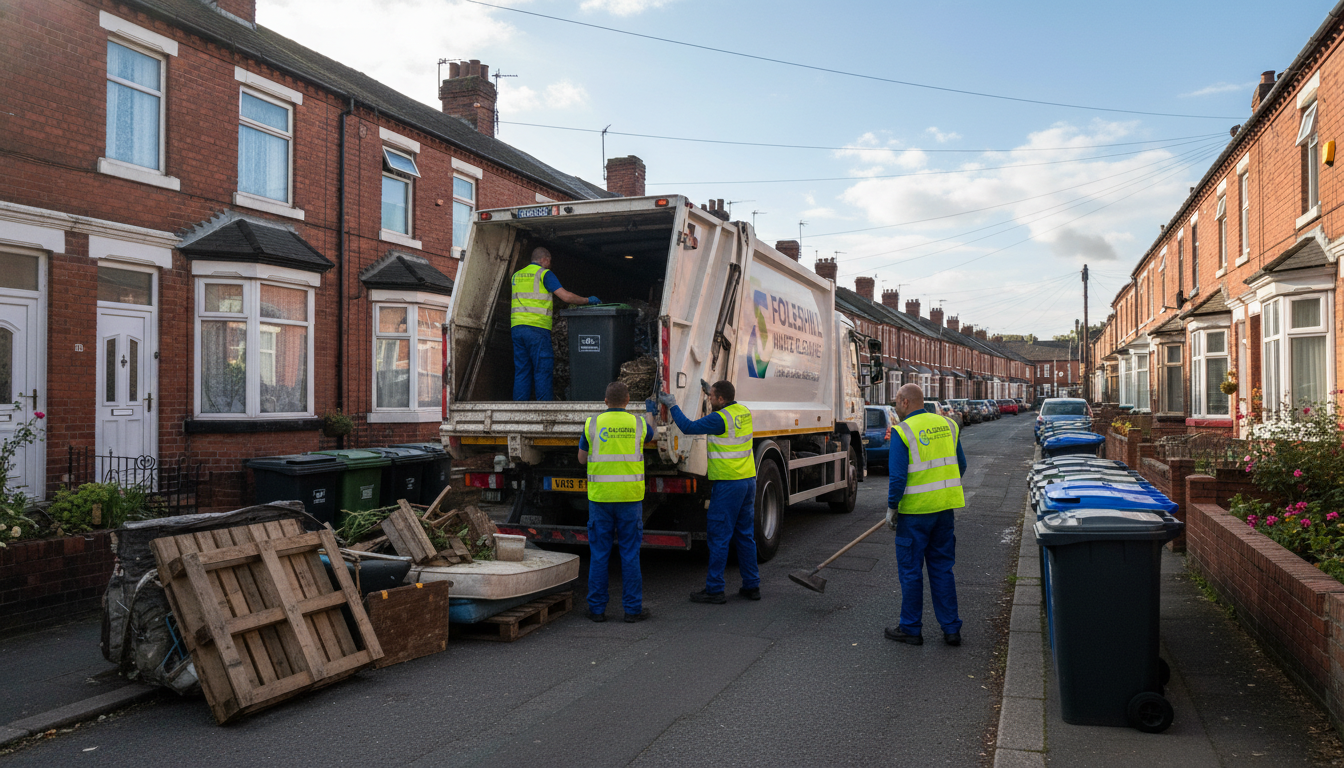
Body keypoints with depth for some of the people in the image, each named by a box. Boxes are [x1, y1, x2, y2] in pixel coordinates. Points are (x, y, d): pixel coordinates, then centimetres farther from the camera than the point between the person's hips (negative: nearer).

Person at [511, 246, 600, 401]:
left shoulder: (517, 275, 19)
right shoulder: (544, 273, -1)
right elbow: (566, 296, -8)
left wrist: (549, 304, 36)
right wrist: (588, 300, 5)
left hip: (517, 328, 6)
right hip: (536, 327, -6)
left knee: (521, 371, 7)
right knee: (542, 370, -3)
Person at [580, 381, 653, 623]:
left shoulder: (592, 424, -2)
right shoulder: (638, 424, 0)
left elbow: (582, 459, 11)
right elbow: (651, 433, 26)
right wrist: (653, 414, 45)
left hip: (600, 497, 0)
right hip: (630, 497, 0)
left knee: (599, 554, 7)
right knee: (630, 553, 6)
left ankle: (597, 608, 12)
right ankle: (633, 608, 9)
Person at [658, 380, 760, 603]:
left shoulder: (720, 419, -16)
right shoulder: (743, 412, 8)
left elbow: (689, 427, -12)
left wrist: (672, 405, -1)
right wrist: (711, 389, 30)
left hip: (728, 483, -8)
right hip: (748, 479, 8)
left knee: (718, 537, -1)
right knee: (745, 535, 14)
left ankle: (714, 589, 3)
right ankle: (752, 585, 18)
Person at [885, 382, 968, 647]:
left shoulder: (903, 431, -13)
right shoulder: (947, 425, 7)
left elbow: (898, 477, -17)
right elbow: (960, 466, 13)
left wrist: (891, 508, -6)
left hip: (915, 510, -6)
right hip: (945, 508, 6)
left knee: (910, 570, 5)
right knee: (942, 568, 14)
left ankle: (911, 629, 15)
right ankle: (951, 629, 17)